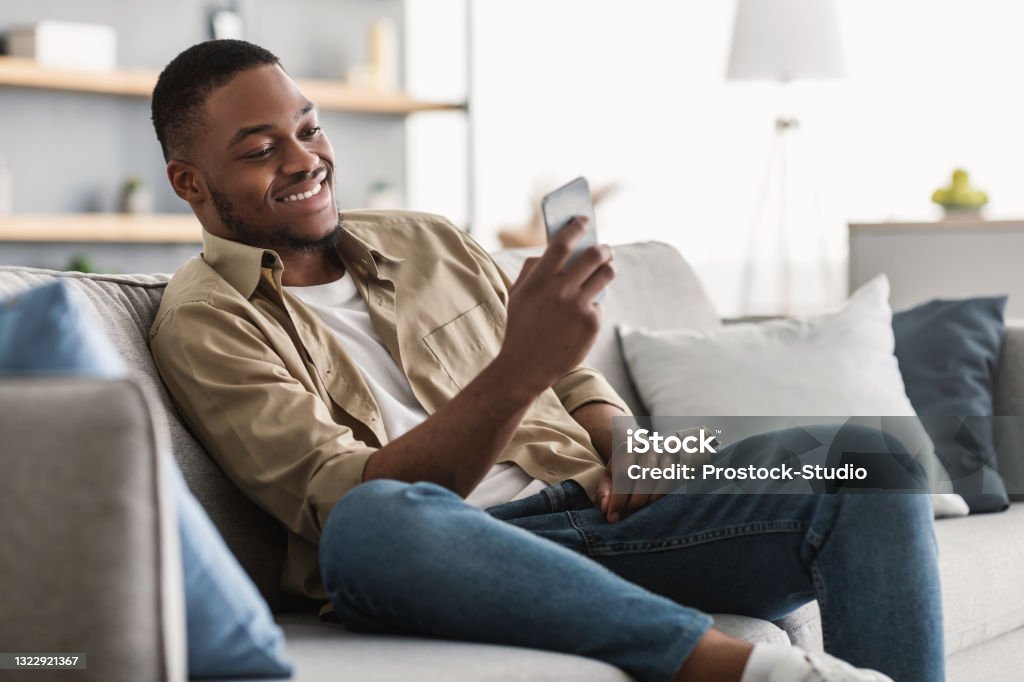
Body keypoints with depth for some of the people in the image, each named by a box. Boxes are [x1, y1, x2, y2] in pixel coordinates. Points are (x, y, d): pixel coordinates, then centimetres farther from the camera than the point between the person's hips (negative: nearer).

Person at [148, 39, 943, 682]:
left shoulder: (426, 240, 21)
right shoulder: (204, 321, 1)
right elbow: (345, 500, -13)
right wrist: (517, 372, -25)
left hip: (593, 513, 6)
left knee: (865, 448, -12)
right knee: (376, 522, -41)